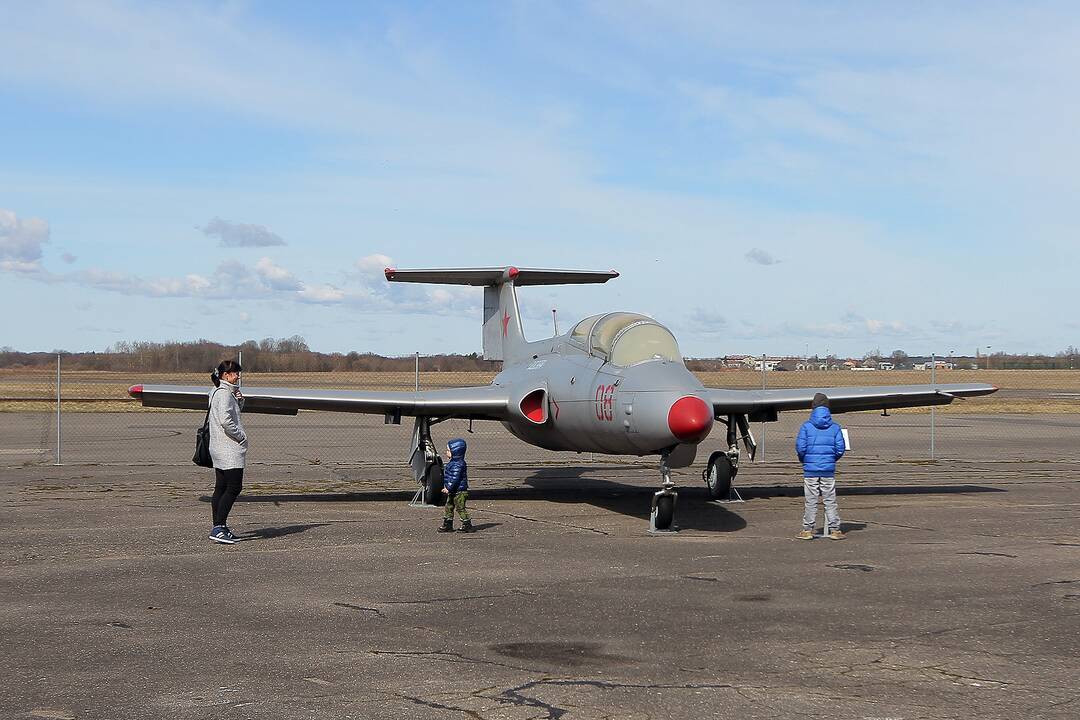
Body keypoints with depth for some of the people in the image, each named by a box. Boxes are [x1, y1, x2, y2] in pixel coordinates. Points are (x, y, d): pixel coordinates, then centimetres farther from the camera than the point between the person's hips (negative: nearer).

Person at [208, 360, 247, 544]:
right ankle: (218, 528, -16)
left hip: (220, 449, 11)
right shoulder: (224, 393, -14)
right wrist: (241, 436, -15)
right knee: (234, 487, -11)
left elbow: (235, 412, 29)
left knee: (221, 487, 11)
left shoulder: (217, 392, 17)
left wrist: (239, 400, 9)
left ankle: (219, 526, 15)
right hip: (229, 449, -11)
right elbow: (225, 420, -26)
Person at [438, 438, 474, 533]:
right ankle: (448, 525, 22)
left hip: (459, 492, -11)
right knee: (449, 507, 15)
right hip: (453, 492, 11)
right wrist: (447, 488, 17)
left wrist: (449, 488, -24)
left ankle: (467, 526, 2)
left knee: (460, 508, -5)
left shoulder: (458, 464, -22)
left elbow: (455, 479, -27)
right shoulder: (452, 462, 13)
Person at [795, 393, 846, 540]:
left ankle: (807, 530, 9)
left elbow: (800, 447, -7)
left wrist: (804, 460, 11)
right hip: (829, 470, 1)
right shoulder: (835, 427, 0)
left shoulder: (806, 426, -4)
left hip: (810, 469, -1)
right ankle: (834, 530, 8)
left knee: (811, 501, 5)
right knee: (830, 501, 6)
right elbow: (840, 449, -1)